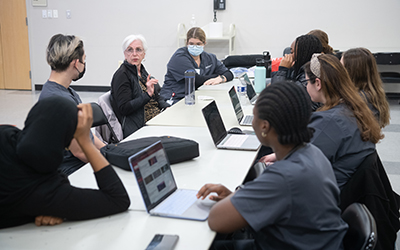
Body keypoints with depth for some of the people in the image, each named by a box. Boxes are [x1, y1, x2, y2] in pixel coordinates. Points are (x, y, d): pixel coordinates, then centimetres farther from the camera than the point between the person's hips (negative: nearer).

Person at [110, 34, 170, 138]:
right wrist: (147, 94, -23)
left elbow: (156, 97, 24)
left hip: (157, 117, 8)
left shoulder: (142, 71, 15)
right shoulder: (122, 75, -8)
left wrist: (167, 107, 4)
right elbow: (124, 108, -16)